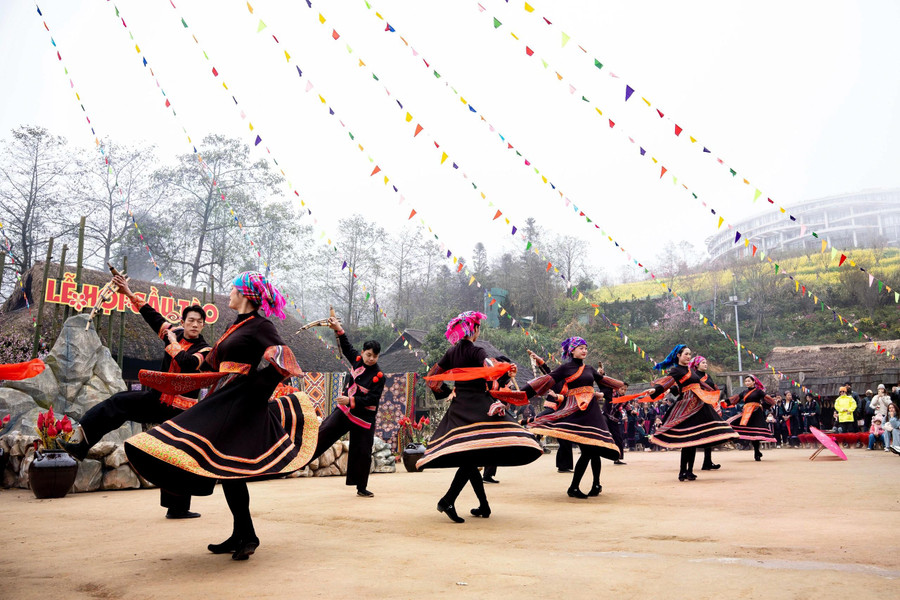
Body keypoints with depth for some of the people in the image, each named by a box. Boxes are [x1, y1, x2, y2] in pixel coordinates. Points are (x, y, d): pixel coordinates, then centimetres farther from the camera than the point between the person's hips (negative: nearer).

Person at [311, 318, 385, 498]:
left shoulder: (379, 376, -16)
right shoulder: (357, 359, -2)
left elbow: (372, 399, -21)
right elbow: (347, 347, 17)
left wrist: (351, 400, -25)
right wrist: (339, 329, 12)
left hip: (363, 418, -4)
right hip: (344, 410, 4)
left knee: (362, 453, 2)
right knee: (322, 433, -7)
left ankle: (362, 488, 18)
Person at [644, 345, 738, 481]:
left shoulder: (691, 370, 20)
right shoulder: (675, 370, -5)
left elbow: (700, 385, 34)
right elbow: (666, 381, -22)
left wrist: (713, 391, 46)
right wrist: (655, 389, -41)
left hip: (698, 406, 8)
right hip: (686, 406, -8)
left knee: (694, 439, 7)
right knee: (688, 439, -11)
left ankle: (689, 472, 13)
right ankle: (683, 472, -6)